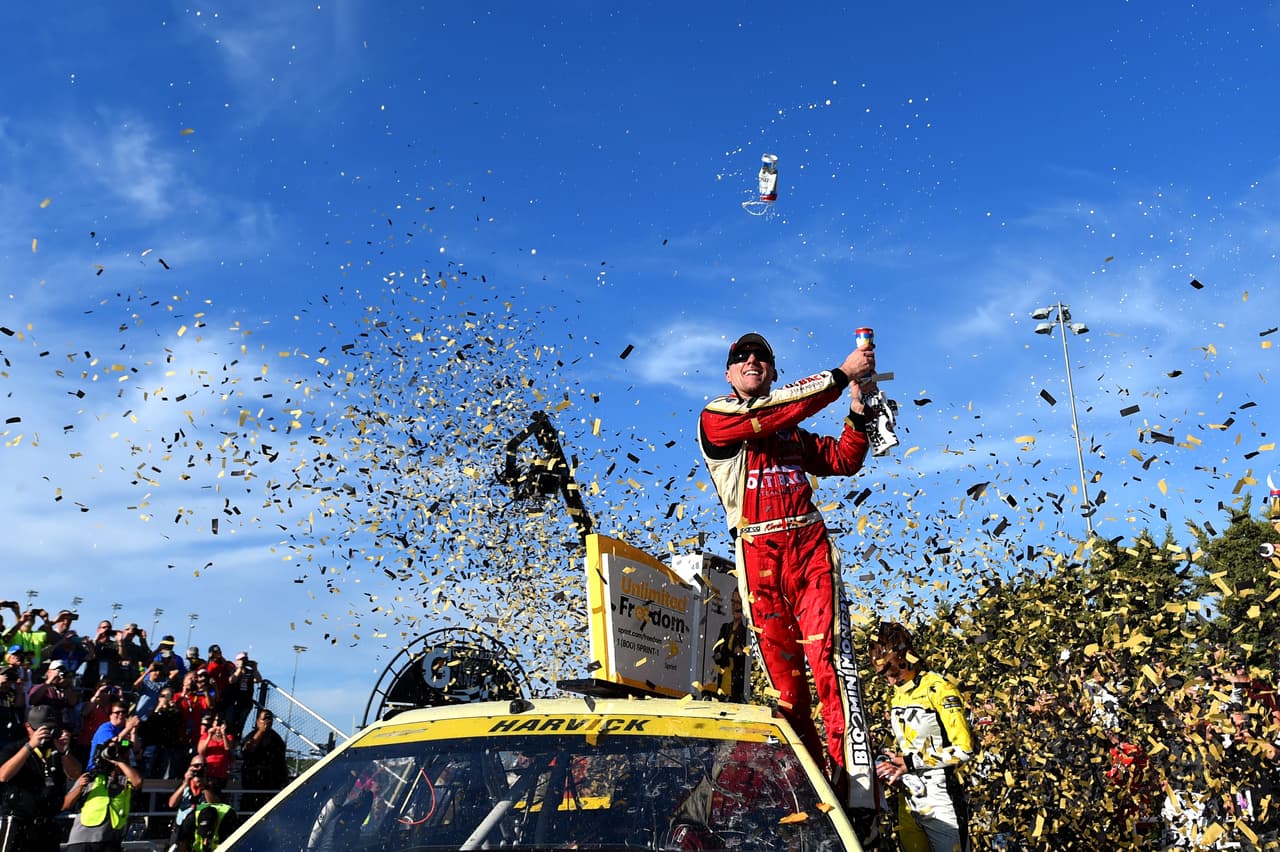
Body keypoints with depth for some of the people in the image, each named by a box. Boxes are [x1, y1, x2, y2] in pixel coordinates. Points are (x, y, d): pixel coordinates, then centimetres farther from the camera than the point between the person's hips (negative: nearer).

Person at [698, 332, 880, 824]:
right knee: (784, 676, -4)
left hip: (811, 544, 3)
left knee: (829, 657, -14)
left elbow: (843, 461, 22)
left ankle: (855, 792, -19)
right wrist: (841, 375, -5)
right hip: (759, 554, -2)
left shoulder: (794, 433, 25)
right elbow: (771, 411, -7)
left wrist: (858, 413, 7)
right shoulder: (715, 417, 8)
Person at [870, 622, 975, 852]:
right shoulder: (897, 697, 13)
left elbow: (963, 748, -17)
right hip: (907, 801, 8)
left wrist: (910, 764, -16)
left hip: (939, 800, -7)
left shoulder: (940, 689, -12)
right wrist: (893, 765, 1)